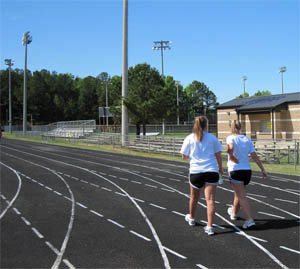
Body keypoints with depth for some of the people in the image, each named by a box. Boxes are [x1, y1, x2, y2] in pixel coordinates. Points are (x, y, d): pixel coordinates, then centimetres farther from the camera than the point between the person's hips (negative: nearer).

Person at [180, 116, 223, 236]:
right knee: (210, 199, -4)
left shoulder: (189, 138, 1)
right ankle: (209, 227, -10)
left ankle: (191, 218, 42)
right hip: (211, 171, -1)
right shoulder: (212, 137, 3)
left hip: (195, 171, 1)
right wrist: (220, 168, 20)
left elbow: (184, 156, 5)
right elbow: (218, 155, 6)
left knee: (194, 197, 21)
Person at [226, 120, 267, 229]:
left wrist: (232, 157, -11)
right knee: (239, 192, 24)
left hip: (235, 170, -5)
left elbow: (231, 148, -28)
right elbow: (254, 156, 4)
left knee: (242, 196, -4)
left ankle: (249, 220, -15)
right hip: (247, 170, 5)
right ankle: (234, 213, 44)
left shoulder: (230, 138, -4)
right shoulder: (247, 139, 9)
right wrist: (263, 170, 5)